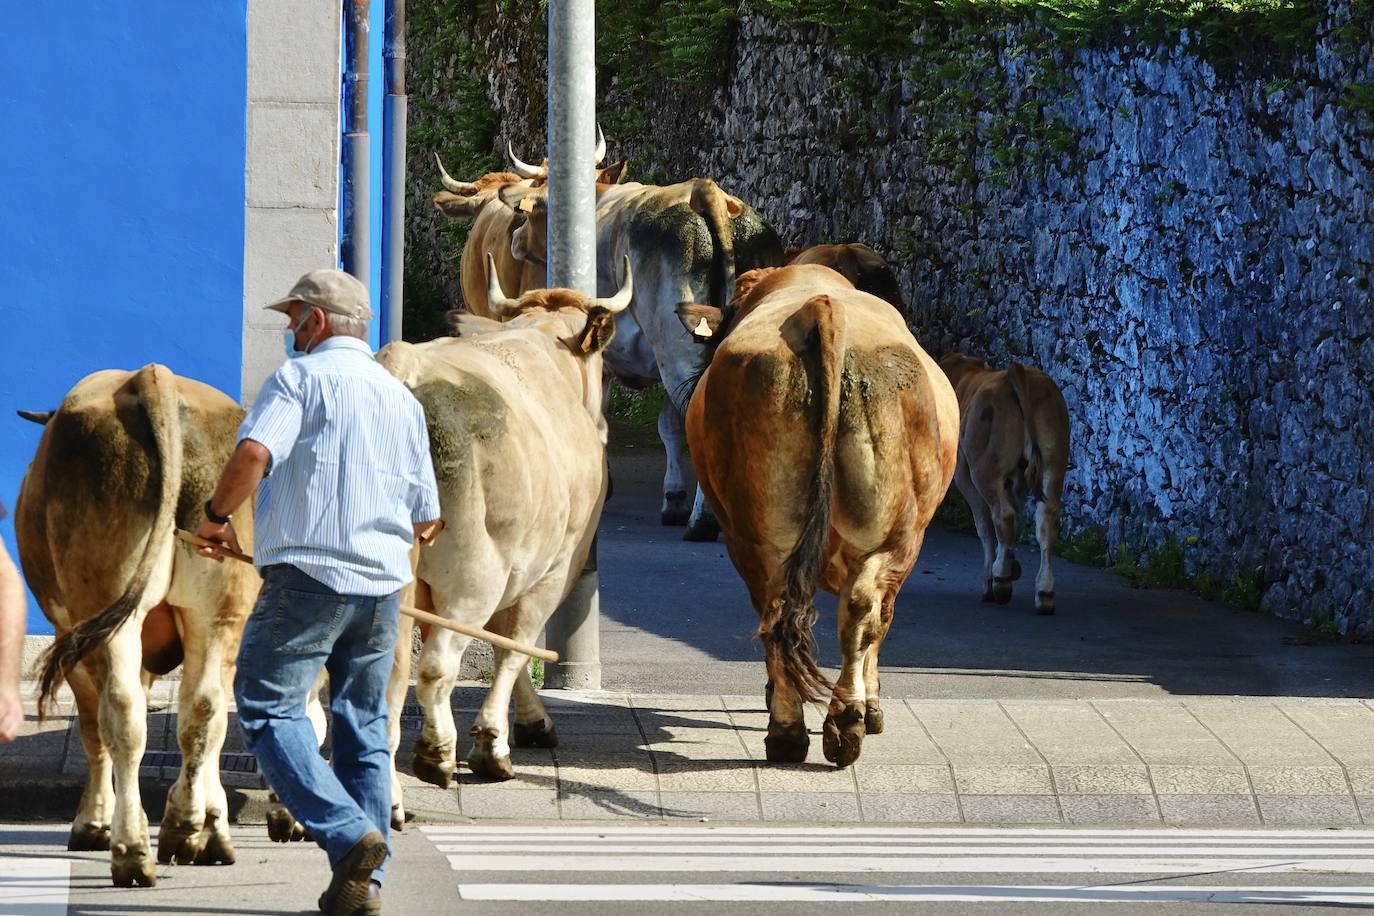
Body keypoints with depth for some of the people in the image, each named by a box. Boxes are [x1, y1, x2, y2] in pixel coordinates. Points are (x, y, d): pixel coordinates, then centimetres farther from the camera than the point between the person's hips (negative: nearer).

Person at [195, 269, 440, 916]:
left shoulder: (302, 376, -3)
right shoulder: (401, 397, 17)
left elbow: (253, 453, -21)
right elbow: (426, 517, 19)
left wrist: (217, 514, -5)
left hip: (308, 572, -6)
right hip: (383, 581, 6)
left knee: (268, 708, -2)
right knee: (363, 724, 12)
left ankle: (348, 835, -19)